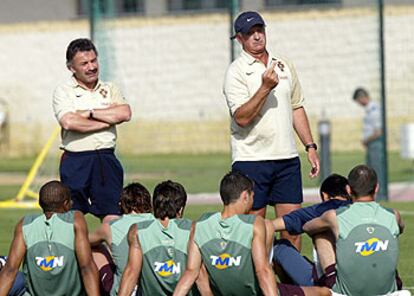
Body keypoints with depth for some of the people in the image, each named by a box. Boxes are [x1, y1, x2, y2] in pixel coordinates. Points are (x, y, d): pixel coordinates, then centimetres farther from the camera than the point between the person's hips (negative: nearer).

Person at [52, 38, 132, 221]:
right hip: (75, 162, -3)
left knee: (113, 216, -1)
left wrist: (89, 113, -7)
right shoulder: (63, 92, 3)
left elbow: (125, 113, -5)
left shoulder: (110, 89, 14)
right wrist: (109, 119, -7)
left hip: (107, 159, 3)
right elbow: (68, 122, -15)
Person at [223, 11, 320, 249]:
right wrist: (265, 87, -25)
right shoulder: (237, 72, -6)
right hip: (251, 158, -5)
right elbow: (242, 117, -17)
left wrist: (311, 146, 15)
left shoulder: (285, 66, 13)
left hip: (287, 158, 5)